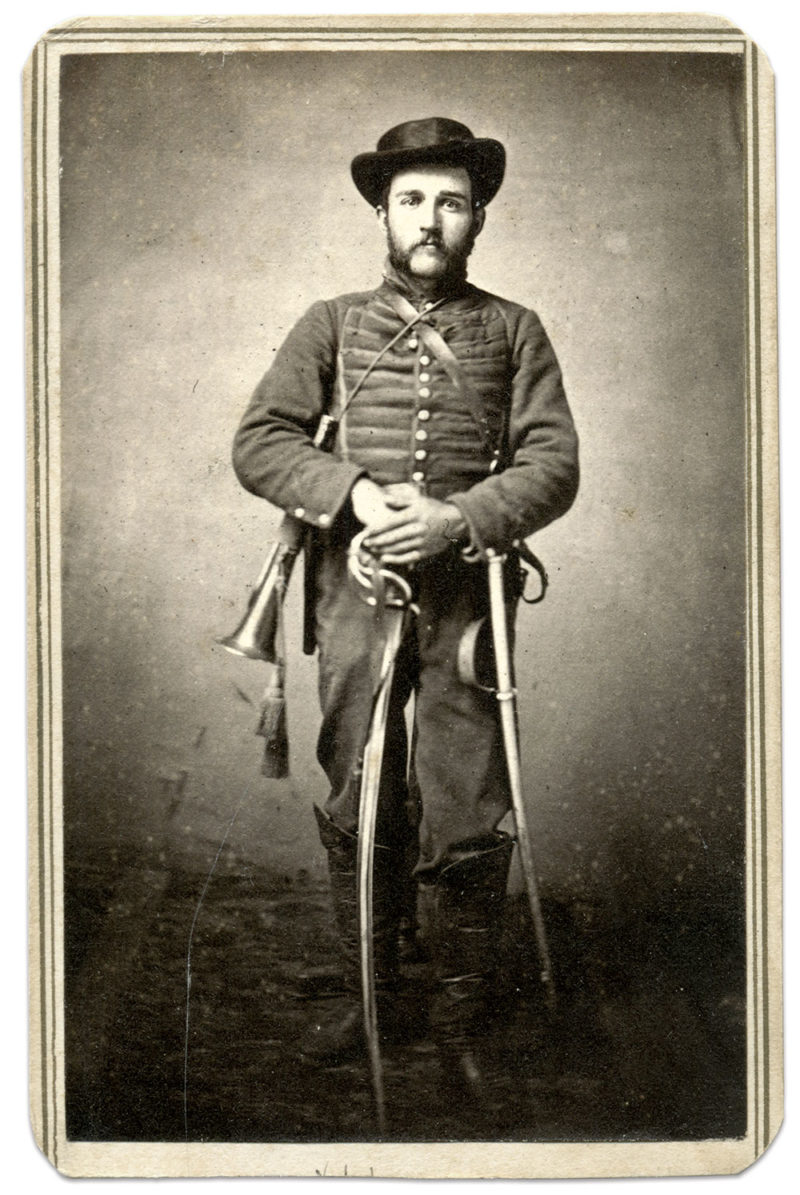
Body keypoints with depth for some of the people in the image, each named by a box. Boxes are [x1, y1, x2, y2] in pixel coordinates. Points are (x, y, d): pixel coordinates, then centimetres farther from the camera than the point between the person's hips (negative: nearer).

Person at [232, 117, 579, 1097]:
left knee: (465, 822, -2)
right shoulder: (332, 325, 13)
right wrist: (357, 494, -13)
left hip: (465, 593, -1)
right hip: (354, 588, 1)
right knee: (358, 810, 7)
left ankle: (462, 1017, 16)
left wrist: (455, 519, -14)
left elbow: (554, 464, 2)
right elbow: (259, 442, 4)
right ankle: (365, 994, 25)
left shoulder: (513, 331, 11)